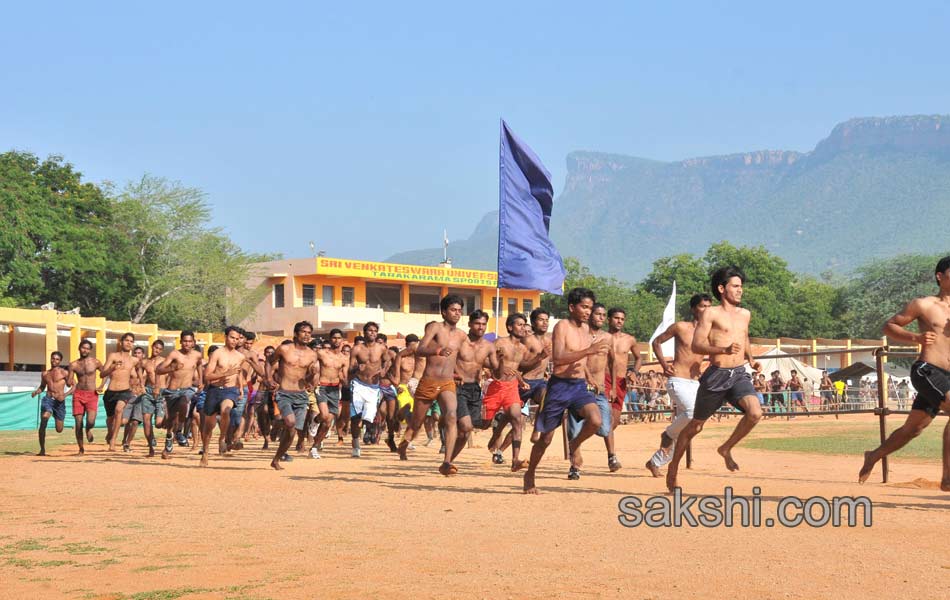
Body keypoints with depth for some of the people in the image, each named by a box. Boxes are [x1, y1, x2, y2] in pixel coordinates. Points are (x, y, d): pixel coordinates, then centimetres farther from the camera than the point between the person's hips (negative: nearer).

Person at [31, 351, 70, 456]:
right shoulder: (45, 373, 13)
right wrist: (36, 392, 5)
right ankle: (42, 450, -20)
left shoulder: (64, 372, 0)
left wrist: (65, 395, -19)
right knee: (43, 421, -26)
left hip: (59, 401, -2)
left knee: (59, 430, 0)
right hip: (48, 399, 2)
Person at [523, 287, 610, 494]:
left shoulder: (586, 328, 12)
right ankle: (529, 475, 26)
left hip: (580, 386, 5)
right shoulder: (562, 326, -10)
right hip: (559, 386, -5)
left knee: (595, 421, -23)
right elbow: (558, 358, -25)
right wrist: (589, 350, -29)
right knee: (546, 438, 4)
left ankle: (574, 446, 7)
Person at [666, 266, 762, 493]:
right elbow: (695, 346, -12)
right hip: (716, 375, -4)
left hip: (739, 375, 4)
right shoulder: (710, 314, -5)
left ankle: (726, 449, 2)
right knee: (695, 425, 7)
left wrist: (751, 359, 15)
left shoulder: (745, 314, 14)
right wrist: (724, 350, -25)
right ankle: (673, 466, 26)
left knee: (755, 413, -22)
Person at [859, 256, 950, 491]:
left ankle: (874, 456, 38)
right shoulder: (923, 305, 0)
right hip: (926, 370, -7)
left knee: (912, 429, 16)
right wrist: (916, 338, -12)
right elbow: (889, 326, 4)